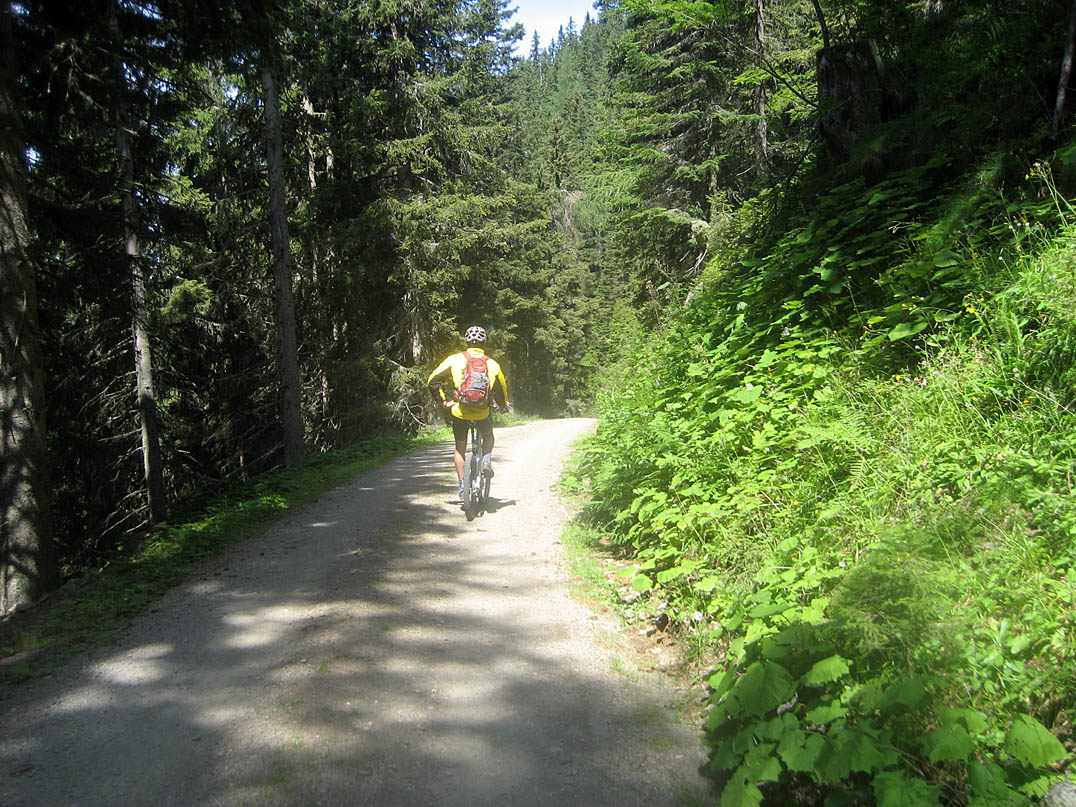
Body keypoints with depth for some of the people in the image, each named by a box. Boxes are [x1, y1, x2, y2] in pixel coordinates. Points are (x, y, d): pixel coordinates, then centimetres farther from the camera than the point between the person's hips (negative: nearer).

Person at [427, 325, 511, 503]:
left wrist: (440, 401, 7)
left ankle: (462, 486, 12)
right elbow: (501, 388, 13)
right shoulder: (492, 364, 3)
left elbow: (433, 381, -3)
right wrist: (504, 404, 33)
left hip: (459, 410, 0)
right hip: (482, 412, 0)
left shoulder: (455, 359, 1)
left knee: (460, 449, 16)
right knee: (488, 435, 31)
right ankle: (486, 461, 8)